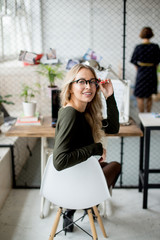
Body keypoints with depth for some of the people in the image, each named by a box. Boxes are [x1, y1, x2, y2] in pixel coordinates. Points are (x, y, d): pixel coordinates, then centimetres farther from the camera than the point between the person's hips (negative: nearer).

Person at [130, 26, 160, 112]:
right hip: (152, 73, 3)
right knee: (149, 96, 18)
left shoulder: (138, 47, -10)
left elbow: (134, 61, -3)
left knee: (140, 97, 5)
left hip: (141, 73, -3)